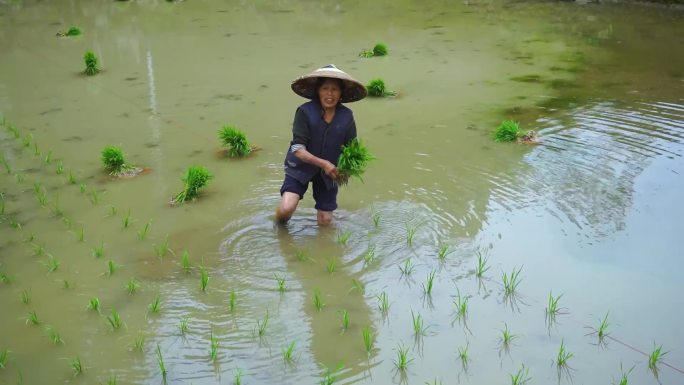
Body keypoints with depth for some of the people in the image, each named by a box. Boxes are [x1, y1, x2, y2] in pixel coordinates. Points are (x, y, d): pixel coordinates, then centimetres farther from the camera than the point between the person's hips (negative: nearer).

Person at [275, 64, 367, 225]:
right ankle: (280, 228, 13)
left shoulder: (346, 116, -11)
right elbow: (297, 149, -22)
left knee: (325, 221, 7)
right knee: (286, 209, -22)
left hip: (328, 172, 3)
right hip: (301, 168, -3)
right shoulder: (305, 112, -20)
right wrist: (323, 163, -32)